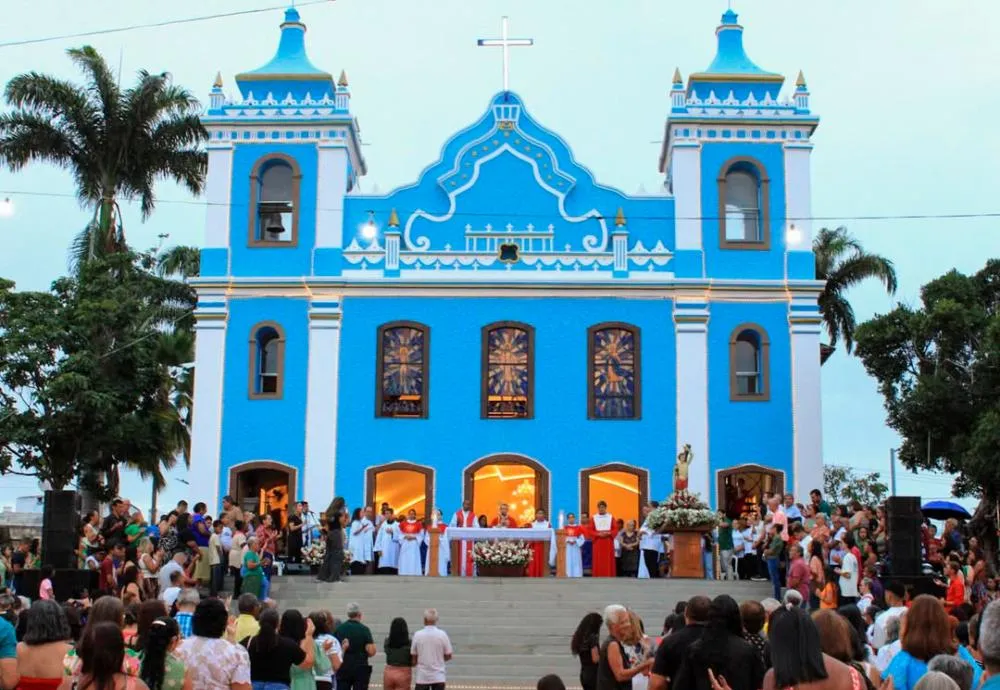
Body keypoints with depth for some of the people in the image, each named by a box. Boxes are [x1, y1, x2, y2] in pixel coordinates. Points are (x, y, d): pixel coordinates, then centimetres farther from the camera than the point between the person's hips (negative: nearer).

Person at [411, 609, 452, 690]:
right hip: (438, 677, 0)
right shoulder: (442, 634, -6)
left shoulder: (417, 635, -6)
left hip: (421, 677, 0)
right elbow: (448, 656, 0)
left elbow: (413, 656, 1)